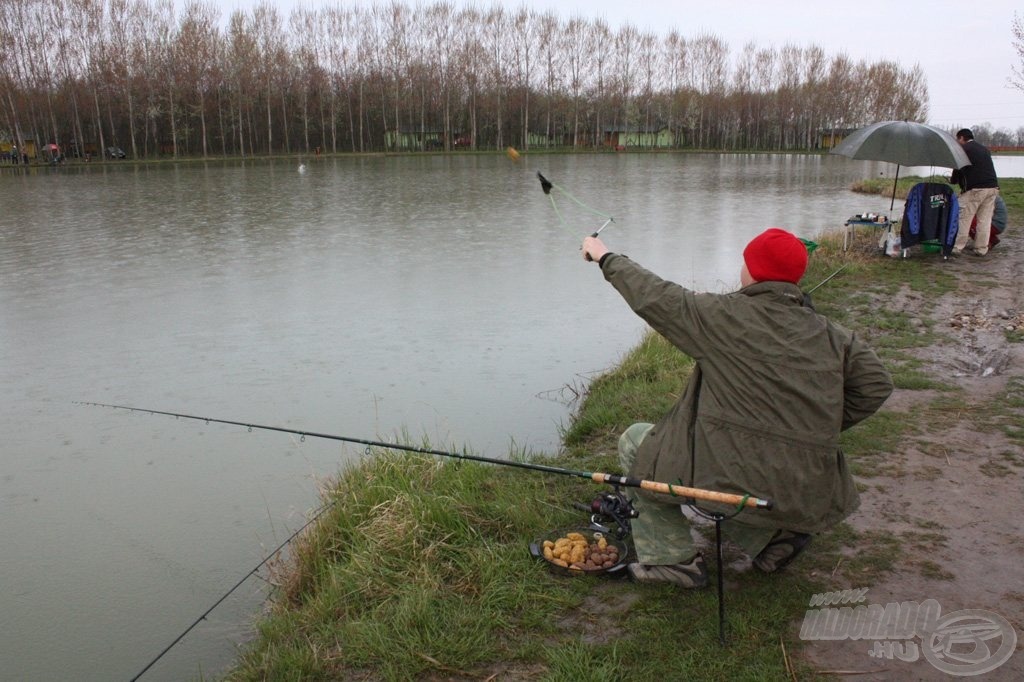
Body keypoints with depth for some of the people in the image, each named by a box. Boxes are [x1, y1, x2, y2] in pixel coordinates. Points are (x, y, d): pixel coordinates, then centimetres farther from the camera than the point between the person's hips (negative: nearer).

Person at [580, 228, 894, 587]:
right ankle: (774, 534, 18)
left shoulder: (726, 315, -8)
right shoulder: (829, 333, 6)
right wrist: (819, 428, 13)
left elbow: (655, 298, -2)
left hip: (739, 479, -7)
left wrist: (606, 258, 13)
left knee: (636, 442, 14)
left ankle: (673, 557, 11)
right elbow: (875, 383, 7)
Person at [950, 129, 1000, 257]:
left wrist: (952, 180, 19)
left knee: (964, 219, -1)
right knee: (985, 220, 8)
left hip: (974, 189, -7)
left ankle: (957, 248, 0)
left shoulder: (963, 149, -1)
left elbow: (958, 169, -1)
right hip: (992, 187, 7)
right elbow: (987, 169, 23)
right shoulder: (984, 149, 21)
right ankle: (981, 249, 10)